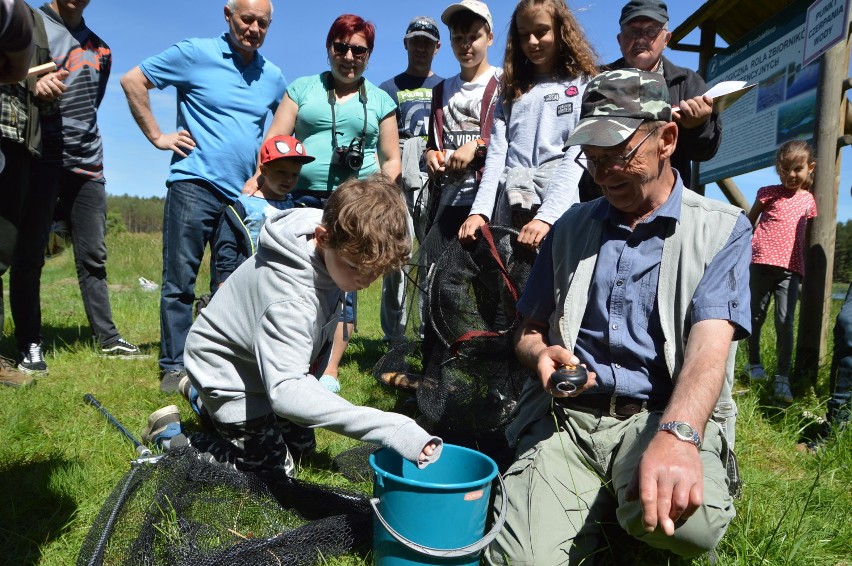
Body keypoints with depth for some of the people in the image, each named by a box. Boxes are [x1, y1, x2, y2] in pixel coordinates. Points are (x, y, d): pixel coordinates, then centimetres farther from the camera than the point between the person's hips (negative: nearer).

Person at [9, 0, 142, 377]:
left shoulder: (100, 50, 19)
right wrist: (33, 81, -24)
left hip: (87, 164, 4)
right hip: (40, 160, -4)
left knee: (93, 256, 5)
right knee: (29, 255, -1)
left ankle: (107, 337, 10)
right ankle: (29, 345, 6)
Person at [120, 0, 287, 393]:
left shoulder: (273, 76, 12)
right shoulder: (195, 54, 0)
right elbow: (133, 80, 3)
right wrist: (157, 136, -3)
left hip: (245, 194, 4)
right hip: (196, 184, -4)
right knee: (180, 281, -2)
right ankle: (173, 367, 7)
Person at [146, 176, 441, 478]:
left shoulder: (331, 239, -17)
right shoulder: (290, 300, -43)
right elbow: (286, 391, -53)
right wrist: (393, 430, -62)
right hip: (229, 380, -8)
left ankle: (203, 400, 38)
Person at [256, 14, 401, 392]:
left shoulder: (380, 100, 16)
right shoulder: (302, 88, 16)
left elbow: (391, 160, 14)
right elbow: (276, 140, 7)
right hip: (304, 200, 1)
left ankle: (330, 371, -1)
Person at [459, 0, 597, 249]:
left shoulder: (584, 85, 5)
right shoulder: (512, 89, 17)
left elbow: (578, 156, -7)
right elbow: (496, 153, 5)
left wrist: (546, 216, -21)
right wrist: (480, 210, -10)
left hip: (560, 208, -3)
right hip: (509, 207, 3)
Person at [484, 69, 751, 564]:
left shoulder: (722, 230, 3)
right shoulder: (572, 227, 14)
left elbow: (709, 345, -12)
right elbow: (530, 329, 18)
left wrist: (676, 435, -30)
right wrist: (542, 354, -6)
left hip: (665, 417, -1)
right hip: (565, 417, 2)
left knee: (688, 521, -33)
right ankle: (601, 521, 11)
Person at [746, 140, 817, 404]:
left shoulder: (808, 200, 14)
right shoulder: (769, 193, 3)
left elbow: (805, 235, 21)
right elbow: (749, 223, 11)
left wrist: (803, 268, 19)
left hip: (791, 269, 2)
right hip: (762, 263, -2)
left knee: (785, 322, -6)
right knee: (756, 317, 7)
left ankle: (783, 379, -4)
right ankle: (754, 364, 24)